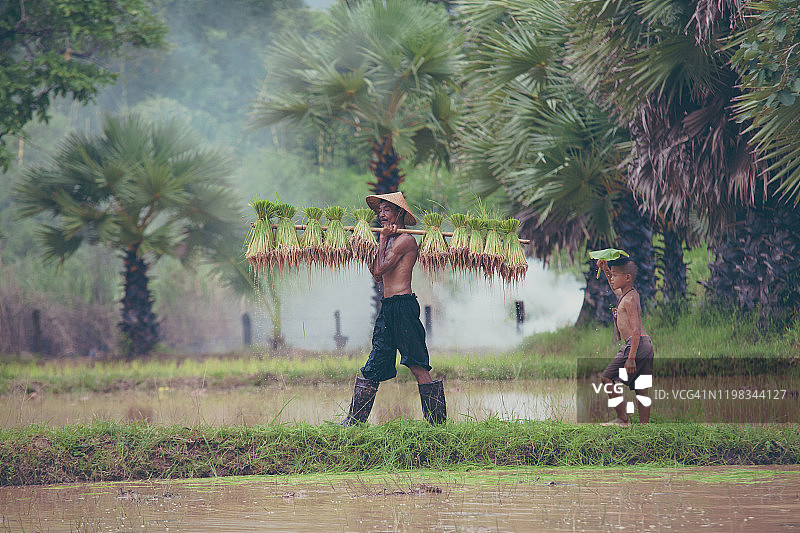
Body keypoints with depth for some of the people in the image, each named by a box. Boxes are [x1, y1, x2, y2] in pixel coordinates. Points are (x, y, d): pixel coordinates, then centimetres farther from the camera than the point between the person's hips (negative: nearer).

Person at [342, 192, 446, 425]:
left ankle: (437, 421, -8)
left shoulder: (405, 240, -9)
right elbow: (377, 275, 17)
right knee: (372, 370, 7)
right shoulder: (390, 240, 20)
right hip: (387, 308, 9)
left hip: (403, 306, -9)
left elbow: (380, 269, -15)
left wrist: (383, 239, -5)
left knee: (418, 367, -9)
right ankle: (353, 421, 8)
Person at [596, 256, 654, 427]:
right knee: (640, 387, 10)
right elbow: (615, 288, 40)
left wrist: (631, 357, -24)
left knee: (607, 379, -5)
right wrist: (605, 269, 28)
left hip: (636, 344, -10)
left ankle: (622, 419, -7)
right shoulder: (630, 294, 14)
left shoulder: (629, 300, -14)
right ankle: (644, 422, 9)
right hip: (646, 345, 10)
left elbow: (636, 330, -21)